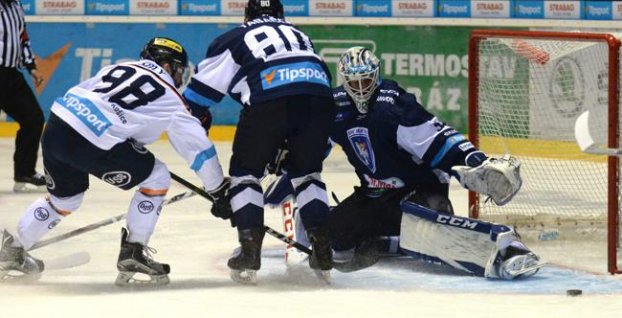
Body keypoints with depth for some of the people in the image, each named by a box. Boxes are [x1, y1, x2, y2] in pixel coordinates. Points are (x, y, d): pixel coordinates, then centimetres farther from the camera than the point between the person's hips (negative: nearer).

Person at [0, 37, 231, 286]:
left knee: (64, 199, 31)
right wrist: (219, 191, 20)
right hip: (91, 144, -7)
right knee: (156, 179, 9)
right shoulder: (168, 97, 9)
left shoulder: (120, 68, 25)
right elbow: (197, 147, 11)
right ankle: (132, 253, 10)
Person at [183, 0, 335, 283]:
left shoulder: (234, 39, 25)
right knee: (306, 172, 24)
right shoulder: (300, 36, 38)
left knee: (245, 172, 17)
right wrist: (292, 147, 45)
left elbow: (198, 93, 22)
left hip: (268, 99, -3)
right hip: (319, 97, 3)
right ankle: (322, 250, 15)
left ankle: (250, 250, 6)